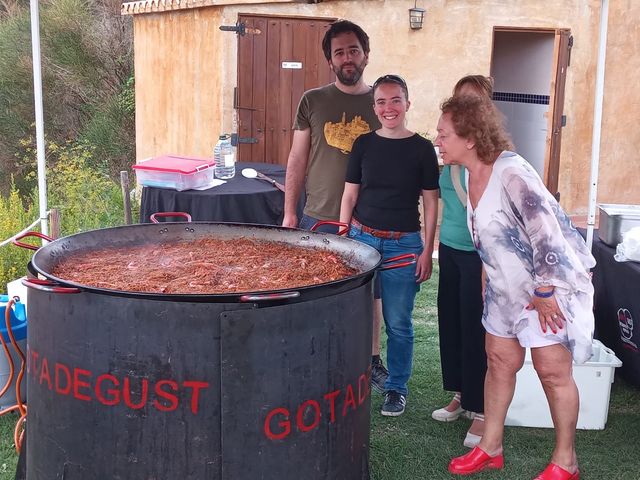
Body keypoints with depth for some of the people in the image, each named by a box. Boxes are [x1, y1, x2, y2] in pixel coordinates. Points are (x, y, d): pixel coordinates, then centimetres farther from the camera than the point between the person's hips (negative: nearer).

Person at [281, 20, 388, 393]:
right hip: (317, 218, 0)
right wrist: (289, 212, 1)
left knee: (370, 292, 11)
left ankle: (372, 358, 28)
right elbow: (297, 159, 4)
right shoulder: (313, 101, 1)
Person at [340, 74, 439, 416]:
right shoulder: (363, 144, 5)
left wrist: (427, 251, -3)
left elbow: (430, 203, 2)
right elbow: (349, 195, 8)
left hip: (403, 244, -2)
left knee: (398, 323, 4)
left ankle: (397, 388, 21)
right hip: (362, 237, 2)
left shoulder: (422, 148, 0)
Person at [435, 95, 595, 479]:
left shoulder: (511, 174, -26)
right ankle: (490, 448, 26)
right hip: (507, 285, 8)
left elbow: (547, 234, -26)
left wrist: (544, 293, -22)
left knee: (552, 369, -1)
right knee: (500, 361, 13)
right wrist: (493, 277, 17)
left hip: (552, 281, -8)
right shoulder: (471, 175, 1)